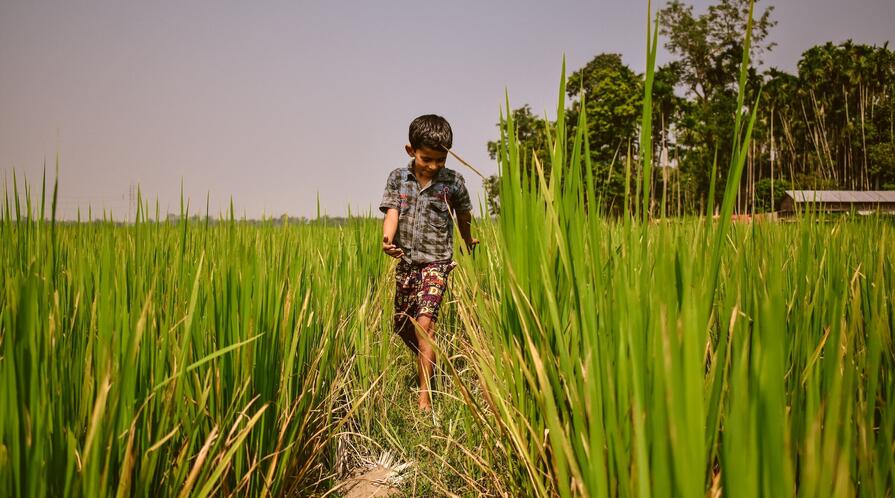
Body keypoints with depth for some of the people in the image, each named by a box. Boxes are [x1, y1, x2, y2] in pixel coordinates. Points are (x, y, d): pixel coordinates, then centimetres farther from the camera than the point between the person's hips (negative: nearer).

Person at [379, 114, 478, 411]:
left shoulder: (452, 182, -4)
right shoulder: (397, 178, 1)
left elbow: (463, 215, 13)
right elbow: (392, 212, -11)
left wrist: (468, 241, 29)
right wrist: (387, 240, -31)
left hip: (436, 261, -4)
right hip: (405, 261, 4)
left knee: (425, 323, -16)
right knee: (402, 326, 14)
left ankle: (425, 396, -12)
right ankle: (428, 363, 43)